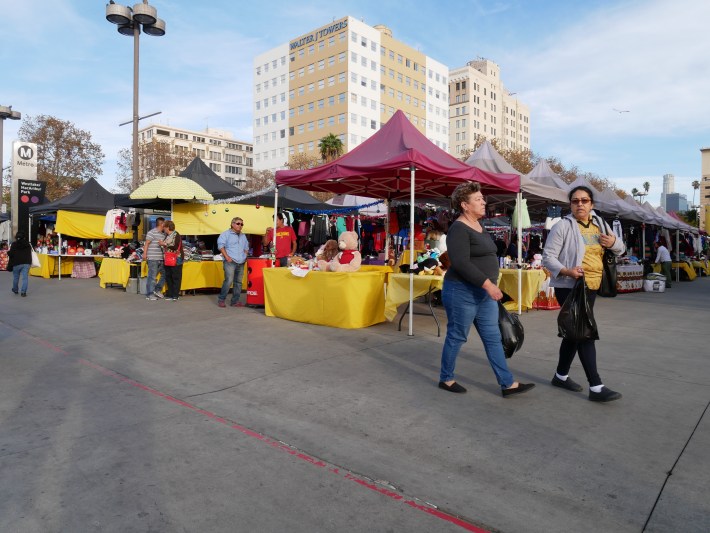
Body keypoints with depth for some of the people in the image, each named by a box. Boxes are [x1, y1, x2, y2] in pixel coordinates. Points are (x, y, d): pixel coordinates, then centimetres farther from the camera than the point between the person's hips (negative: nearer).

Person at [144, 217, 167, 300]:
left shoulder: (163, 234, 16)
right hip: (153, 259, -8)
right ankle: (149, 294, 5)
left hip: (161, 259, 8)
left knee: (165, 274, 10)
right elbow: (146, 244, -9)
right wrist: (144, 253, -13)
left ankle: (157, 290, 24)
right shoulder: (152, 232, -7)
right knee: (152, 277, -3)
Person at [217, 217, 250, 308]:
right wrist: (227, 257, -13)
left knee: (238, 282, 5)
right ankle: (221, 300, -3)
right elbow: (221, 246, -7)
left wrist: (245, 256, 13)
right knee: (229, 281, -15)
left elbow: (246, 248, 29)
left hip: (241, 263, 7)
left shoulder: (243, 236, 22)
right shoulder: (226, 234, 1)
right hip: (230, 262, -7)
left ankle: (235, 301, 11)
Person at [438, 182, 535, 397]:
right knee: (456, 337, 4)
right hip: (462, 292, -9)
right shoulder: (459, 229, -15)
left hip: (484, 292, 9)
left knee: (493, 338, 9)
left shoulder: (479, 226, 14)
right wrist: (488, 284, -26)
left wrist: (490, 287, 22)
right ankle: (445, 379, 21)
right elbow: (461, 263, -25)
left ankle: (508, 384, 14)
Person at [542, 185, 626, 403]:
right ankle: (596, 387, -6)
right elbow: (548, 257, -13)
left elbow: (621, 248, 18)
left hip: (591, 286, 8)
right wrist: (567, 271, -29)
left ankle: (561, 376, 27)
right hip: (569, 287, -8)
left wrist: (613, 243, -5)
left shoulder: (599, 223, 10)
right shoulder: (563, 226, -11)